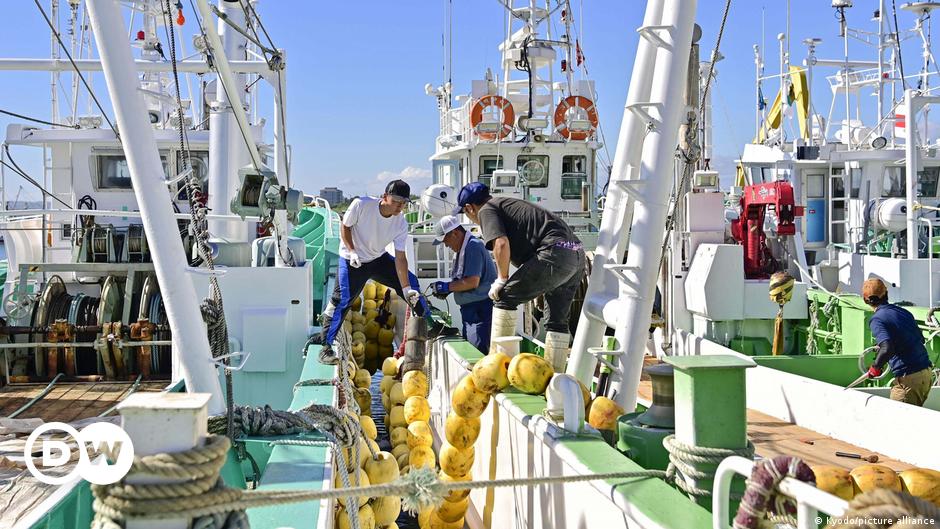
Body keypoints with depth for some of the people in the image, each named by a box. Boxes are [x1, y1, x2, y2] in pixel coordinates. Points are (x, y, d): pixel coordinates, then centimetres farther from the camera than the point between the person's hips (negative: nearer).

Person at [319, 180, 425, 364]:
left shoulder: (401, 223, -15)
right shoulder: (361, 205, -26)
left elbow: (400, 257, -14)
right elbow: (344, 227, -11)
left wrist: (406, 288, -21)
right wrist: (352, 251, -24)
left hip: (379, 259, 5)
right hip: (352, 260, -4)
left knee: (411, 283, 1)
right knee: (342, 301, -13)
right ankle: (326, 348, -5)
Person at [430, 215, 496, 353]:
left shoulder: (473, 246, -16)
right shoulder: (461, 249, 15)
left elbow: (472, 282, -21)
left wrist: (446, 286, -11)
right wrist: (447, 290, 5)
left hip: (481, 309, -10)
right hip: (470, 308, 10)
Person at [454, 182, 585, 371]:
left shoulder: (487, 210, 3)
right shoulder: (509, 203, 31)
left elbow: (501, 243, -14)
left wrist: (502, 279, -2)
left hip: (555, 252, -9)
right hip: (578, 255, 9)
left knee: (504, 297, -1)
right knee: (557, 320, 15)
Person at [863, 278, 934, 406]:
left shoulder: (877, 320, -12)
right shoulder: (904, 312, 12)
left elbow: (887, 349, -25)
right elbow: (920, 338, 22)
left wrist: (875, 367, -8)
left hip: (908, 378, -8)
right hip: (927, 373, 8)